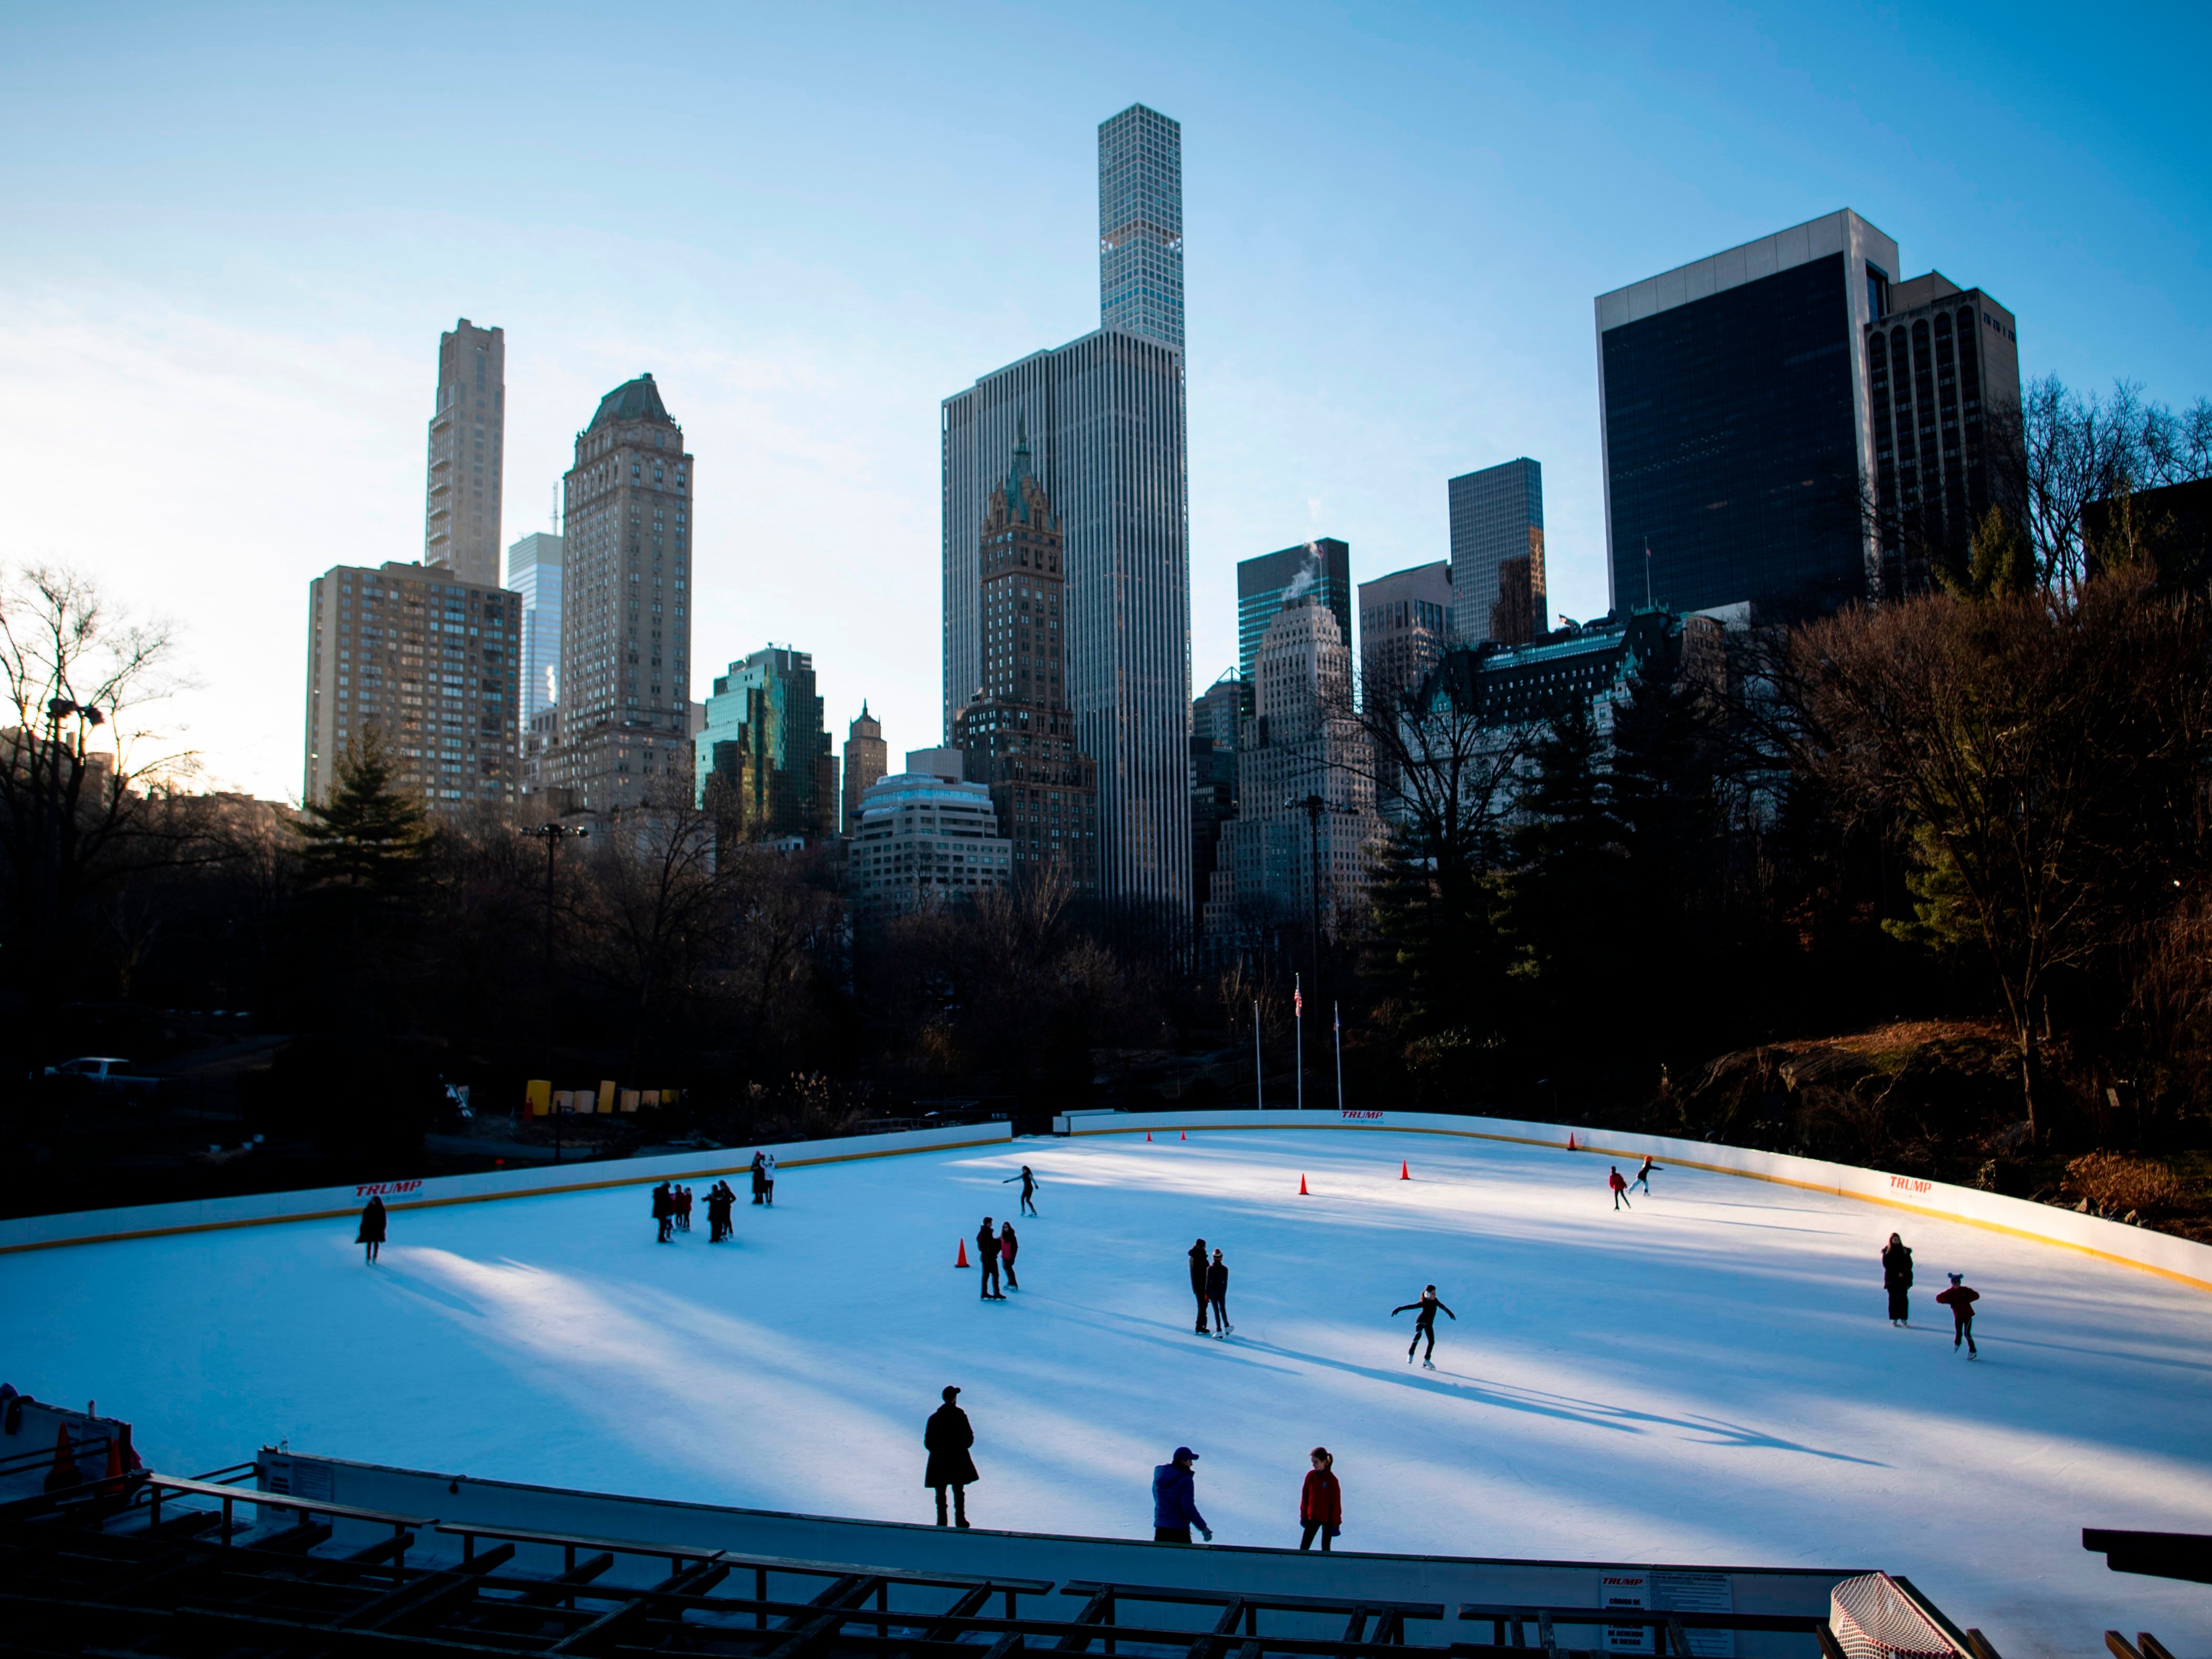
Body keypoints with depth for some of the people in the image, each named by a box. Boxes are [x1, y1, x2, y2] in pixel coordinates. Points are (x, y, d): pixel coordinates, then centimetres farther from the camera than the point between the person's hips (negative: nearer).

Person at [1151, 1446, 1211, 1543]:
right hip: (1179, 1531, -6)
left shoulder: (1159, 1474, 7)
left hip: (1160, 1528, 6)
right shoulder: (1186, 1480, -14)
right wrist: (1203, 1528, -11)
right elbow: (1189, 1508, -19)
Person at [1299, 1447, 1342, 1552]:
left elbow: (1336, 1502, -12)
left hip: (1327, 1518, -3)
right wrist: (1303, 1515, 9)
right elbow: (1305, 1496, 5)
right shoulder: (1310, 1476, -5)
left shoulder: (1331, 1479, -16)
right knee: (1304, 1546, 0)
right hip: (1312, 1517, 3)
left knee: (1325, 1548, 8)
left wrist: (1336, 1523, -9)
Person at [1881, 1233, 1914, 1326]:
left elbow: (1909, 1264, 5)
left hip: (1903, 1278, 1)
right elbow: (1886, 1265, -4)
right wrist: (1897, 1273, -12)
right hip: (1892, 1278, -1)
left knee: (1903, 1298, -3)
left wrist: (1904, 1273, -11)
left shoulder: (1905, 1251, 8)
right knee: (1893, 1298, 0)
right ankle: (1894, 1318, 4)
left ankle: (1904, 1318, 3)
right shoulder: (1887, 1252, 2)